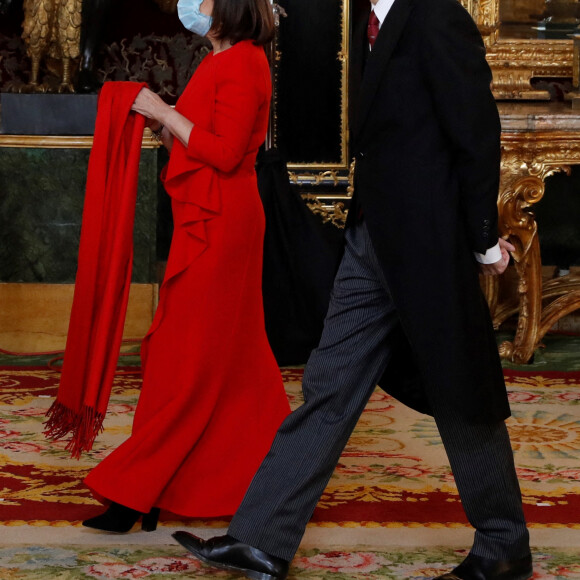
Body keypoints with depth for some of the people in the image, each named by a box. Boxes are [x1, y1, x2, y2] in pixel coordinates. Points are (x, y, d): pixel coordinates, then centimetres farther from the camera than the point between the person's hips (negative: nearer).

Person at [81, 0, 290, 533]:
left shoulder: (242, 64, -13)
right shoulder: (225, 61, 17)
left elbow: (223, 153, -21)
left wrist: (165, 113, -15)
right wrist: (160, 121, 7)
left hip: (217, 224, -10)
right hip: (210, 220, 10)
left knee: (188, 356, -7)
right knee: (232, 352, 14)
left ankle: (137, 494, -5)